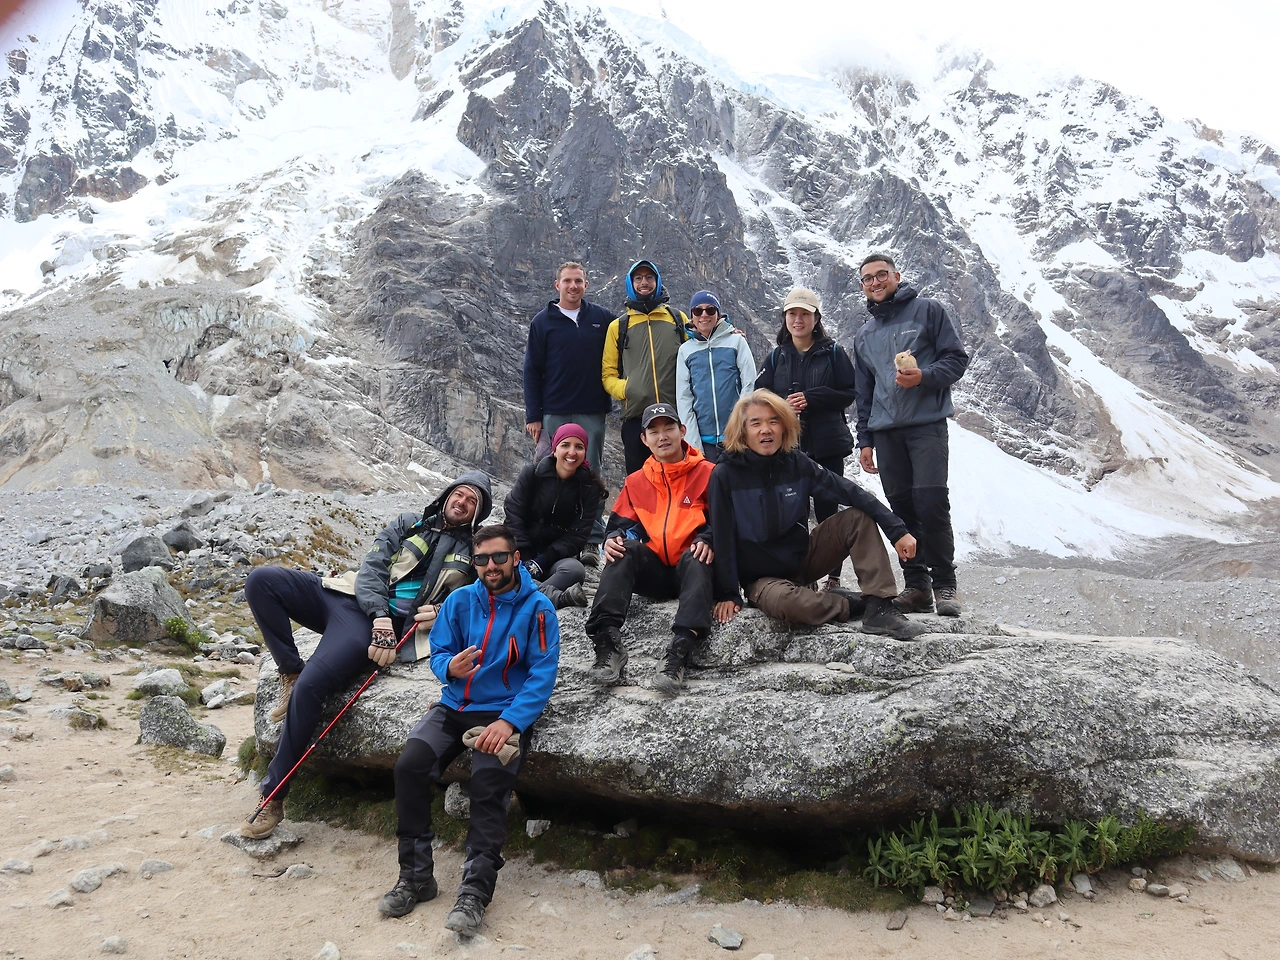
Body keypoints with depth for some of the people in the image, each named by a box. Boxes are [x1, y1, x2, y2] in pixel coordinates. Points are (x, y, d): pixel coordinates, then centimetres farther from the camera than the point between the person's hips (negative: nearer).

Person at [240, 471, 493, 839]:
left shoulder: (474, 551, 14)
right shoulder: (409, 523, 17)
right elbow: (372, 566, 6)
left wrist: (443, 612, -12)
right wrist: (381, 617, -12)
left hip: (391, 622, -4)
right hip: (349, 595, 4)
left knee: (310, 686, -26)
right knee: (261, 580, -16)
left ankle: (273, 798, -15)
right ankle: (290, 673, -7)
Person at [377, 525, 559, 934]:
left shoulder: (537, 609, -5)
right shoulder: (459, 601, 7)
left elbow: (542, 674, -11)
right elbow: (438, 653, 8)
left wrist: (509, 721, -24)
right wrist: (450, 666, -18)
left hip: (506, 712, -4)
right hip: (454, 705, 4)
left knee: (489, 781, -29)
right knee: (409, 765, -20)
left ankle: (476, 890, -16)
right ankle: (416, 877, -6)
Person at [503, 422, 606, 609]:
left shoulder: (589, 487, -1)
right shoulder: (532, 474, -1)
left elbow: (579, 534, -6)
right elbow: (513, 517, -5)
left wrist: (544, 559, -18)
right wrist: (524, 559, -16)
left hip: (559, 555, 1)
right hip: (525, 551, 0)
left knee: (575, 570, -35)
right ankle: (557, 597, -42)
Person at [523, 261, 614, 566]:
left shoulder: (603, 318, 7)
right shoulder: (543, 321, 6)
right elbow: (532, 370, 5)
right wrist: (533, 415, 0)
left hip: (592, 412, 0)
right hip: (554, 413, 0)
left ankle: (592, 541, 6)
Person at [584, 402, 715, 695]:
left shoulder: (706, 473, 3)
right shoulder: (636, 482, 14)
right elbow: (620, 522, 10)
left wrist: (707, 540, -22)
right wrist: (613, 538, -13)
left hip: (692, 569, -3)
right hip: (653, 570, 3)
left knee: (696, 558, -35)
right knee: (625, 548, -26)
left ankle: (680, 649, -50)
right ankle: (607, 640, -40)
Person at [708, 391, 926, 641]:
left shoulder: (796, 463, -7)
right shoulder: (726, 475, -16)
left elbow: (849, 491, -13)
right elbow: (722, 538, -13)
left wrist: (897, 530, -21)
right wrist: (727, 594, -13)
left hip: (802, 558, 4)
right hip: (762, 577, -4)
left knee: (858, 517, -13)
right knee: (784, 601, -38)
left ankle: (879, 609, -18)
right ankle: (853, 604, -10)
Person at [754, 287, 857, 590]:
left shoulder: (833, 352, 4)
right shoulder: (776, 357, 12)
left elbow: (848, 393, -2)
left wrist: (810, 398, -14)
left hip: (827, 445, -2)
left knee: (827, 508, 1)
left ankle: (833, 574, 11)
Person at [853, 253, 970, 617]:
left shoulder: (927, 310, 6)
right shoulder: (865, 335, 21)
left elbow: (957, 358, 1)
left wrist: (924, 376, -17)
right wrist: (864, 440, 16)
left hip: (927, 423, -5)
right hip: (885, 430, 5)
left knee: (931, 503, -13)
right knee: (902, 507, 3)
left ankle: (944, 583, -1)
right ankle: (916, 585, 10)